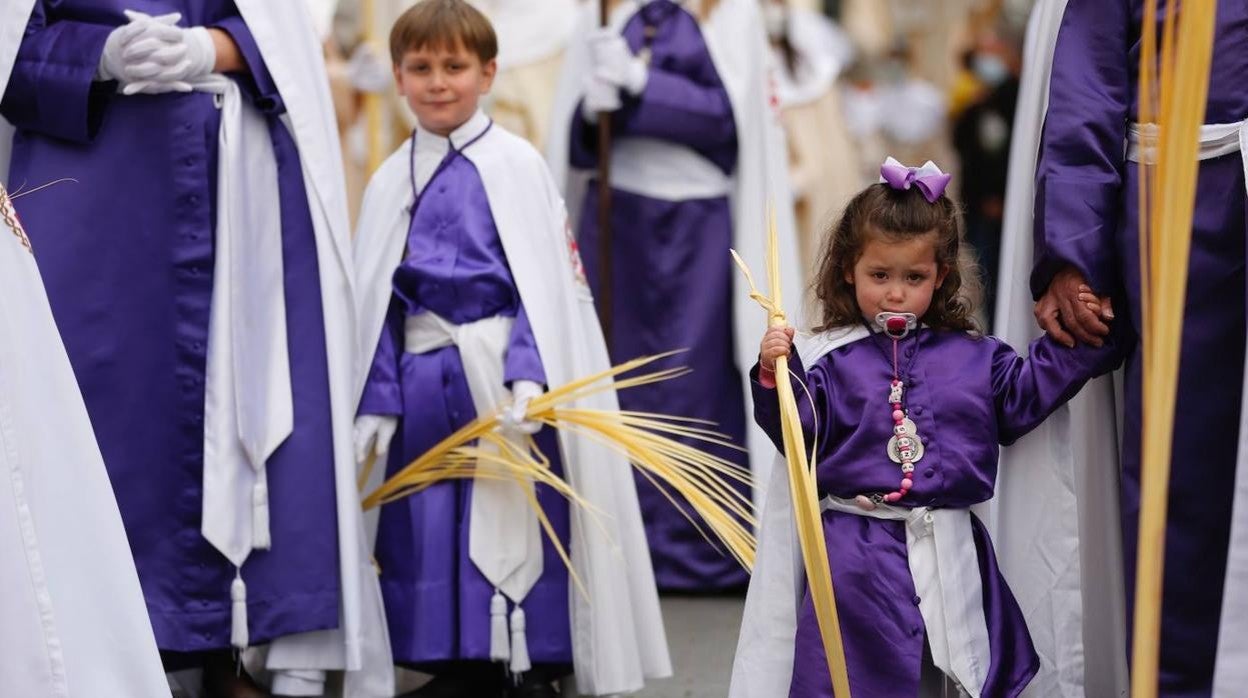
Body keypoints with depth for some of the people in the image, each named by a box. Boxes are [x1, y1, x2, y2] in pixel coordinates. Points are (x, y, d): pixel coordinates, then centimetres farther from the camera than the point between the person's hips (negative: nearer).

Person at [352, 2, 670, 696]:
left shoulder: (516, 165, -3)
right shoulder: (391, 182, 9)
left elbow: (544, 284, -7)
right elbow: (378, 302, 11)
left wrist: (528, 378, -19)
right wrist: (377, 401, 3)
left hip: (502, 376, -4)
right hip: (424, 383, 4)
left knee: (520, 523, -2)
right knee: (428, 529, 7)